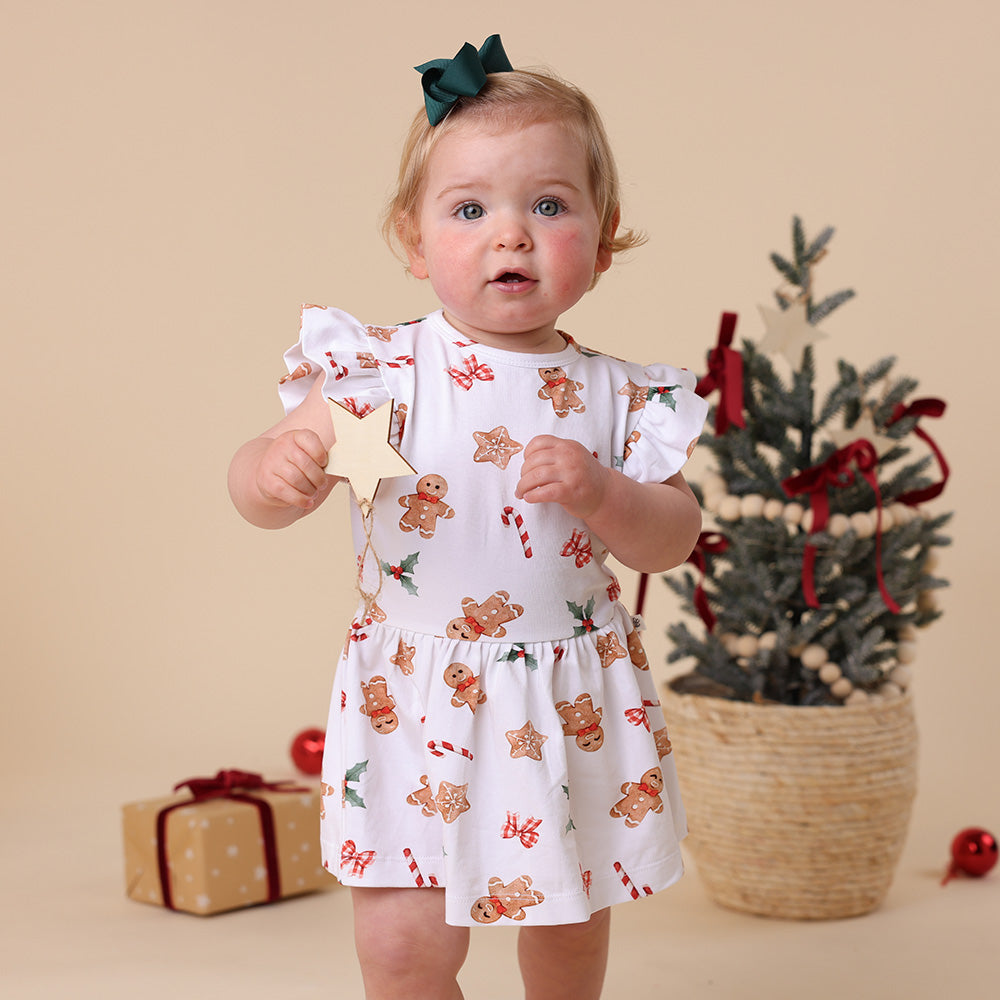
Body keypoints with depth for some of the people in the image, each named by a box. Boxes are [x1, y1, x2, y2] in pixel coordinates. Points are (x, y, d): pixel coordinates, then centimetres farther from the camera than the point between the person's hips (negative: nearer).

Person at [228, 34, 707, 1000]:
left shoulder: (615, 396, -3)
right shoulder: (381, 371, -9)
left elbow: (673, 539, -1)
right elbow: (260, 492, -10)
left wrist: (600, 493, -20)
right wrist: (279, 466, -33)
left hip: (571, 706, 2)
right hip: (413, 702, -2)